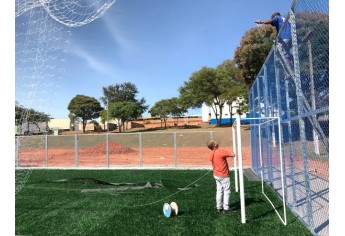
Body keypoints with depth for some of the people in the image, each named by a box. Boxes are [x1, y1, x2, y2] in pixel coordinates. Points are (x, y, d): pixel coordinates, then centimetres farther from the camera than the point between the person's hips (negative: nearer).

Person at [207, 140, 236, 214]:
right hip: (224, 175, -7)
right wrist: (231, 151, 0)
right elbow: (233, 154, -20)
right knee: (227, 191, 5)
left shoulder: (211, 154, 1)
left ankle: (219, 208, 23)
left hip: (216, 175, 7)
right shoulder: (221, 151, -23)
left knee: (219, 191, 16)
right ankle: (226, 208, 10)